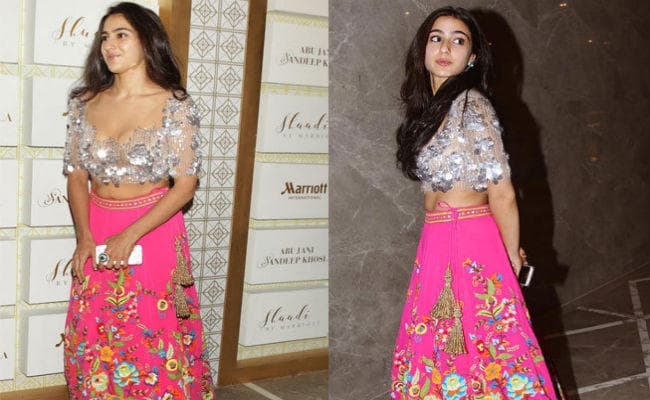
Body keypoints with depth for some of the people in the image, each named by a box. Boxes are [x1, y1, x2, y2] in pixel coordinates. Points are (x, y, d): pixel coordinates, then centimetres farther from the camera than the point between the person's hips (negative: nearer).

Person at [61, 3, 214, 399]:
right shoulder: (85, 102, 4)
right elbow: (77, 175, 7)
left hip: (154, 230, -4)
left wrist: (129, 236, -17)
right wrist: (84, 236, -8)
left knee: (154, 344, 2)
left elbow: (186, 184, -11)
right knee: (93, 343, 10)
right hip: (96, 231, 4)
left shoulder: (175, 105, -8)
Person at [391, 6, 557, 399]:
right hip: (438, 244, 8)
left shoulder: (471, 105, -14)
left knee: (474, 347, 0)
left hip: (469, 246, -8)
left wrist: (512, 259, 0)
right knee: (443, 352, 13)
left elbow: (502, 195, -13)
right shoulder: (430, 106, 12)